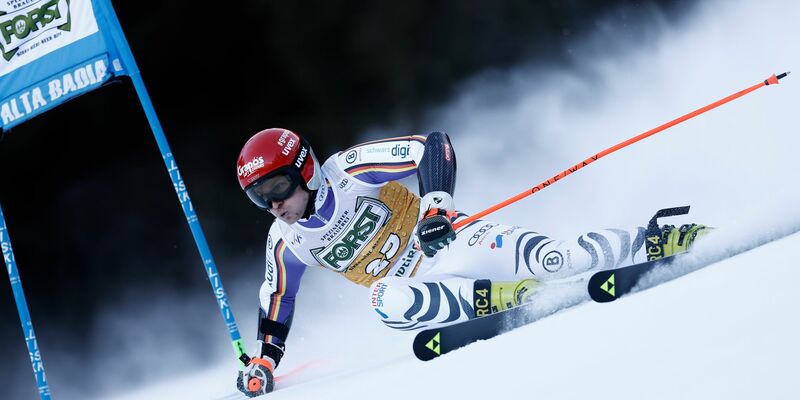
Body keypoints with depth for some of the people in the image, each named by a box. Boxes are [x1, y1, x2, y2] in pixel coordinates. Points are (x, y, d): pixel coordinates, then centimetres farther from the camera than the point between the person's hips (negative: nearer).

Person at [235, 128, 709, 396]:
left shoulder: (347, 172, -15)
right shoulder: (287, 243, 1)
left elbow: (434, 147, -16)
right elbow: (277, 301, 16)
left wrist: (437, 202, -29)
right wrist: (263, 361, 8)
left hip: (443, 240, -4)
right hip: (410, 284, 4)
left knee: (551, 257, -24)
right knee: (386, 302, -33)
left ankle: (654, 242, -14)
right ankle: (492, 299, -29)